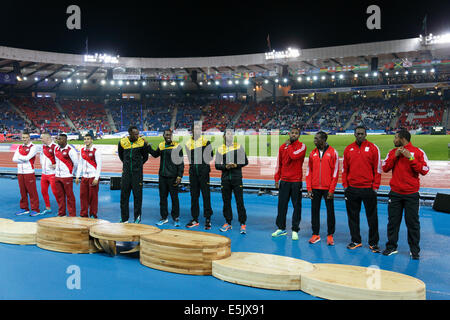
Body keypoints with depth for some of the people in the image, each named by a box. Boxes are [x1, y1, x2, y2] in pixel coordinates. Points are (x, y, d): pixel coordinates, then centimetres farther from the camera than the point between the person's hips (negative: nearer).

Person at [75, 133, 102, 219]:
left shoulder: (96, 151, -7)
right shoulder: (82, 150, 11)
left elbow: (99, 165, -9)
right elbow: (80, 164, 17)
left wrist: (96, 178, -14)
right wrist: (77, 176, 13)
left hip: (93, 177, -5)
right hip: (84, 177, 5)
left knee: (93, 197, -1)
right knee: (83, 195, 6)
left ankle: (93, 215, 10)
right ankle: (83, 214, 16)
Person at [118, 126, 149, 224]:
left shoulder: (142, 142, -6)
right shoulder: (122, 142, -1)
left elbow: (145, 157, 9)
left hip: (137, 173, -2)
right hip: (126, 172, 2)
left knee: (137, 195, 2)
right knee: (124, 195, 6)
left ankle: (137, 217, 14)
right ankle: (124, 218, 16)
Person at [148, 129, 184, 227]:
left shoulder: (177, 147, -6)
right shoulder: (161, 145, 8)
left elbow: (181, 163, -6)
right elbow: (155, 154, 28)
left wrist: (179, 176, -12)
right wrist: (148, 146, 17)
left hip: (172, 177, -5)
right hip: (162, 176, 5)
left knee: (174, 198, 2)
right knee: (162, 197, 11)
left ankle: (176, 218, 14)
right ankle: (164, 218, 23)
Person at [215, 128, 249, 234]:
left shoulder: (239, 147, 5)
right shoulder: (220, 149, 8)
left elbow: (245, 161, 4)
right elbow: (217, 165, 5)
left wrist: (236, 165, -12)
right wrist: (225, 166, -13)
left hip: (237, 178, -2)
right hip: (225, 179, 2)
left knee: (240, 201, -3)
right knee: (226, 202, 7)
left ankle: (243, 224, 5)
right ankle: (228, 223, 19)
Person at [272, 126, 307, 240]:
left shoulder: (302, 146, -3)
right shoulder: (282, 147, 10)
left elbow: (294, 156, -24)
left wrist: (289, 145, -8)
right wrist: (277, 179, 10)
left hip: (296, 181, -4)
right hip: (284, 181, 4)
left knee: (297, 206, 2)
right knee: (281, 205, 8)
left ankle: (295, 230, 11)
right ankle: (281, 228, 19)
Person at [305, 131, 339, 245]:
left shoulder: (333, 152, -4)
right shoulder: (313, 153, 7)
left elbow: (335, 172, -6)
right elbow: (309, 171, 8)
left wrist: (331, 190, -9)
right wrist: (309, 188, 2)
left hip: (327, 188, -3)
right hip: (315, 188, 4)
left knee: (330, 211, 4)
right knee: (314, 211, 7)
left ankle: (330, 235, 16)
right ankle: (315, 234, 18)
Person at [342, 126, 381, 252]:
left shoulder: (373, 148, -1)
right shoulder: (348, 149, 7)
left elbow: (377, 169, -1)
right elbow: (344, 169, 10)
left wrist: (375, 187, -5)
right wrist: (345, 185, 4)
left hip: (368, 188, -2)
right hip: (352, 189, 3)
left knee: (372, 217, 5)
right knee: (353, 216, 10)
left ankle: (373, 242, 17)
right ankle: (355, 241, 23)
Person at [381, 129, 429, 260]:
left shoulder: (418, 152, -2)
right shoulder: (392, 152, 8)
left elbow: (424, 170, -11)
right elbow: (385, 168, 0)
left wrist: (410, 157, -18)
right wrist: (395, 156, -11)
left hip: (411, 194, -3)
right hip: (395, 193, 3)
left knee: (413, 223, 3)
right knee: (393, 221, 6)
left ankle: (414, 250, 14)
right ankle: (391, 247, 18)